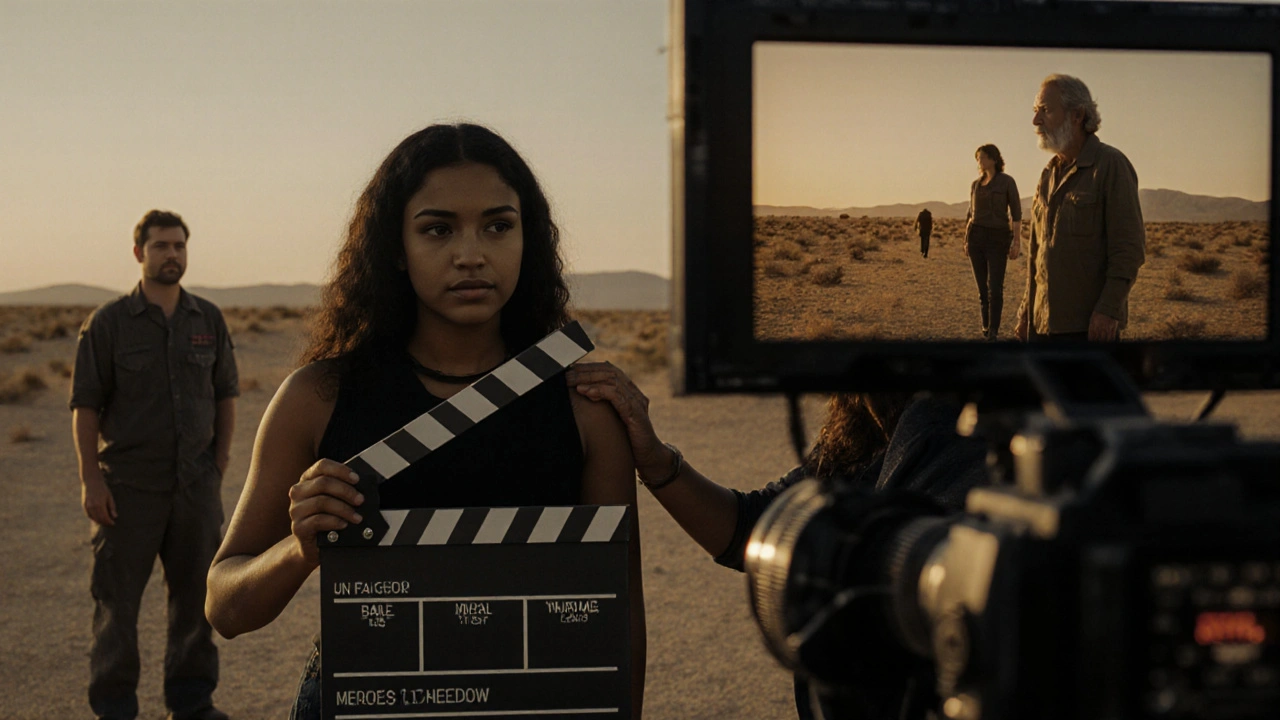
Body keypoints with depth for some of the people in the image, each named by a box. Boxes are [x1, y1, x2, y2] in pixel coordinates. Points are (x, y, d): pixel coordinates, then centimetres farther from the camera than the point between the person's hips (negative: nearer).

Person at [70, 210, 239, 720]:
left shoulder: (208, 319, 7)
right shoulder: (109, 323, -3)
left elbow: (226, 392, 16)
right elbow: (85, 406, -4)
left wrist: (221, 455, 5)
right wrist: (90, 479, -10)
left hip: (197, 485, 3)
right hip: (129, 485, -3)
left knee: (196, 594, 10)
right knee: (117, 599, 2)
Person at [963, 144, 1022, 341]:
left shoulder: (1007, 182, -3)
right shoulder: (975, 185, 11)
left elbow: (1016, 214, -6)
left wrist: (1016, 242, -13)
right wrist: (966, 241, 13)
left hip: (998, 239, -4)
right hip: (976, 237, 5)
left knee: (995, 288, -12)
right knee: (983, 287, 5)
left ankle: (993, 331, -11)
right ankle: (986, 326, 16)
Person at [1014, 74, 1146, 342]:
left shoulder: (1111, 165, -7)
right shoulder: (1050, 174, 16)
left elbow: (1129, 248, -12)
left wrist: (1108, 310, -20)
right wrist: (1027, 310, 17)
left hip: (1091, 324, -7)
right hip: (1044, 322, 7)